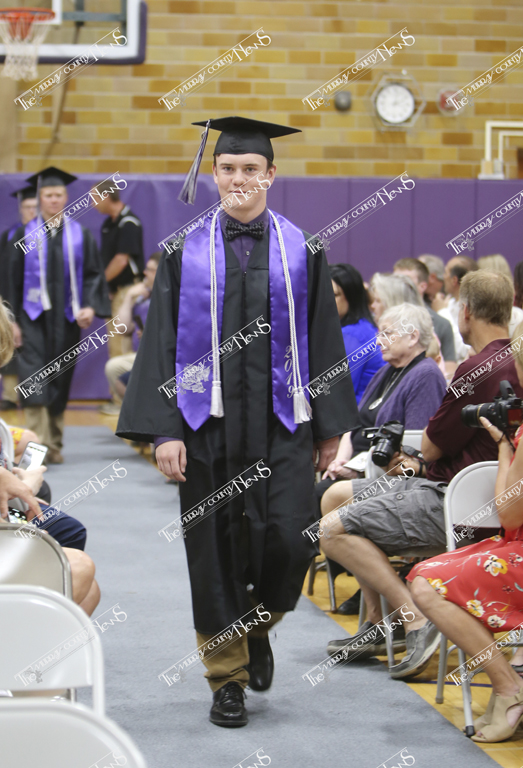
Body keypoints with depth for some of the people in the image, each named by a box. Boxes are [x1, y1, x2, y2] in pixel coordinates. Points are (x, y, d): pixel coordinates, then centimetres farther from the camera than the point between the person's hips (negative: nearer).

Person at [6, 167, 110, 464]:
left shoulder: (81, 235, 7)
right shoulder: (25, 235, 5)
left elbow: (93, 274, 5)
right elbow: (14, 279, 4)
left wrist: (90, 306, -12)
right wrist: (12, 320, -1)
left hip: (66, 317, 2)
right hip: (34, 317, -2)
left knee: (61, 380, 8)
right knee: (34, 375, -15)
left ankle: (55, 445, 20)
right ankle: (38, 445, -21)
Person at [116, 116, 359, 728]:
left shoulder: (302, 252, 5)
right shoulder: (186, 253, 2)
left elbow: (324, 341, 8)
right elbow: (161, 344, 0)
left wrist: (330, 425, 5)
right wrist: (163, 430, -8)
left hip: (282, 423, 0)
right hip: (210, 422, 0)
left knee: (288, 540, -9)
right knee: (215, 550, 4)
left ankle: (258, 626, 24)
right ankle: (228, 678, 18)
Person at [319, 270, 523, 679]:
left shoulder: (481, 369, -22)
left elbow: (431, 445, -14)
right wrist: (422, 464, 8)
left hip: (454, 504, -11)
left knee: (334, 530, -15)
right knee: (336, 495, 17)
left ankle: (416, 622, -15)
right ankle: (378, 621, 16)